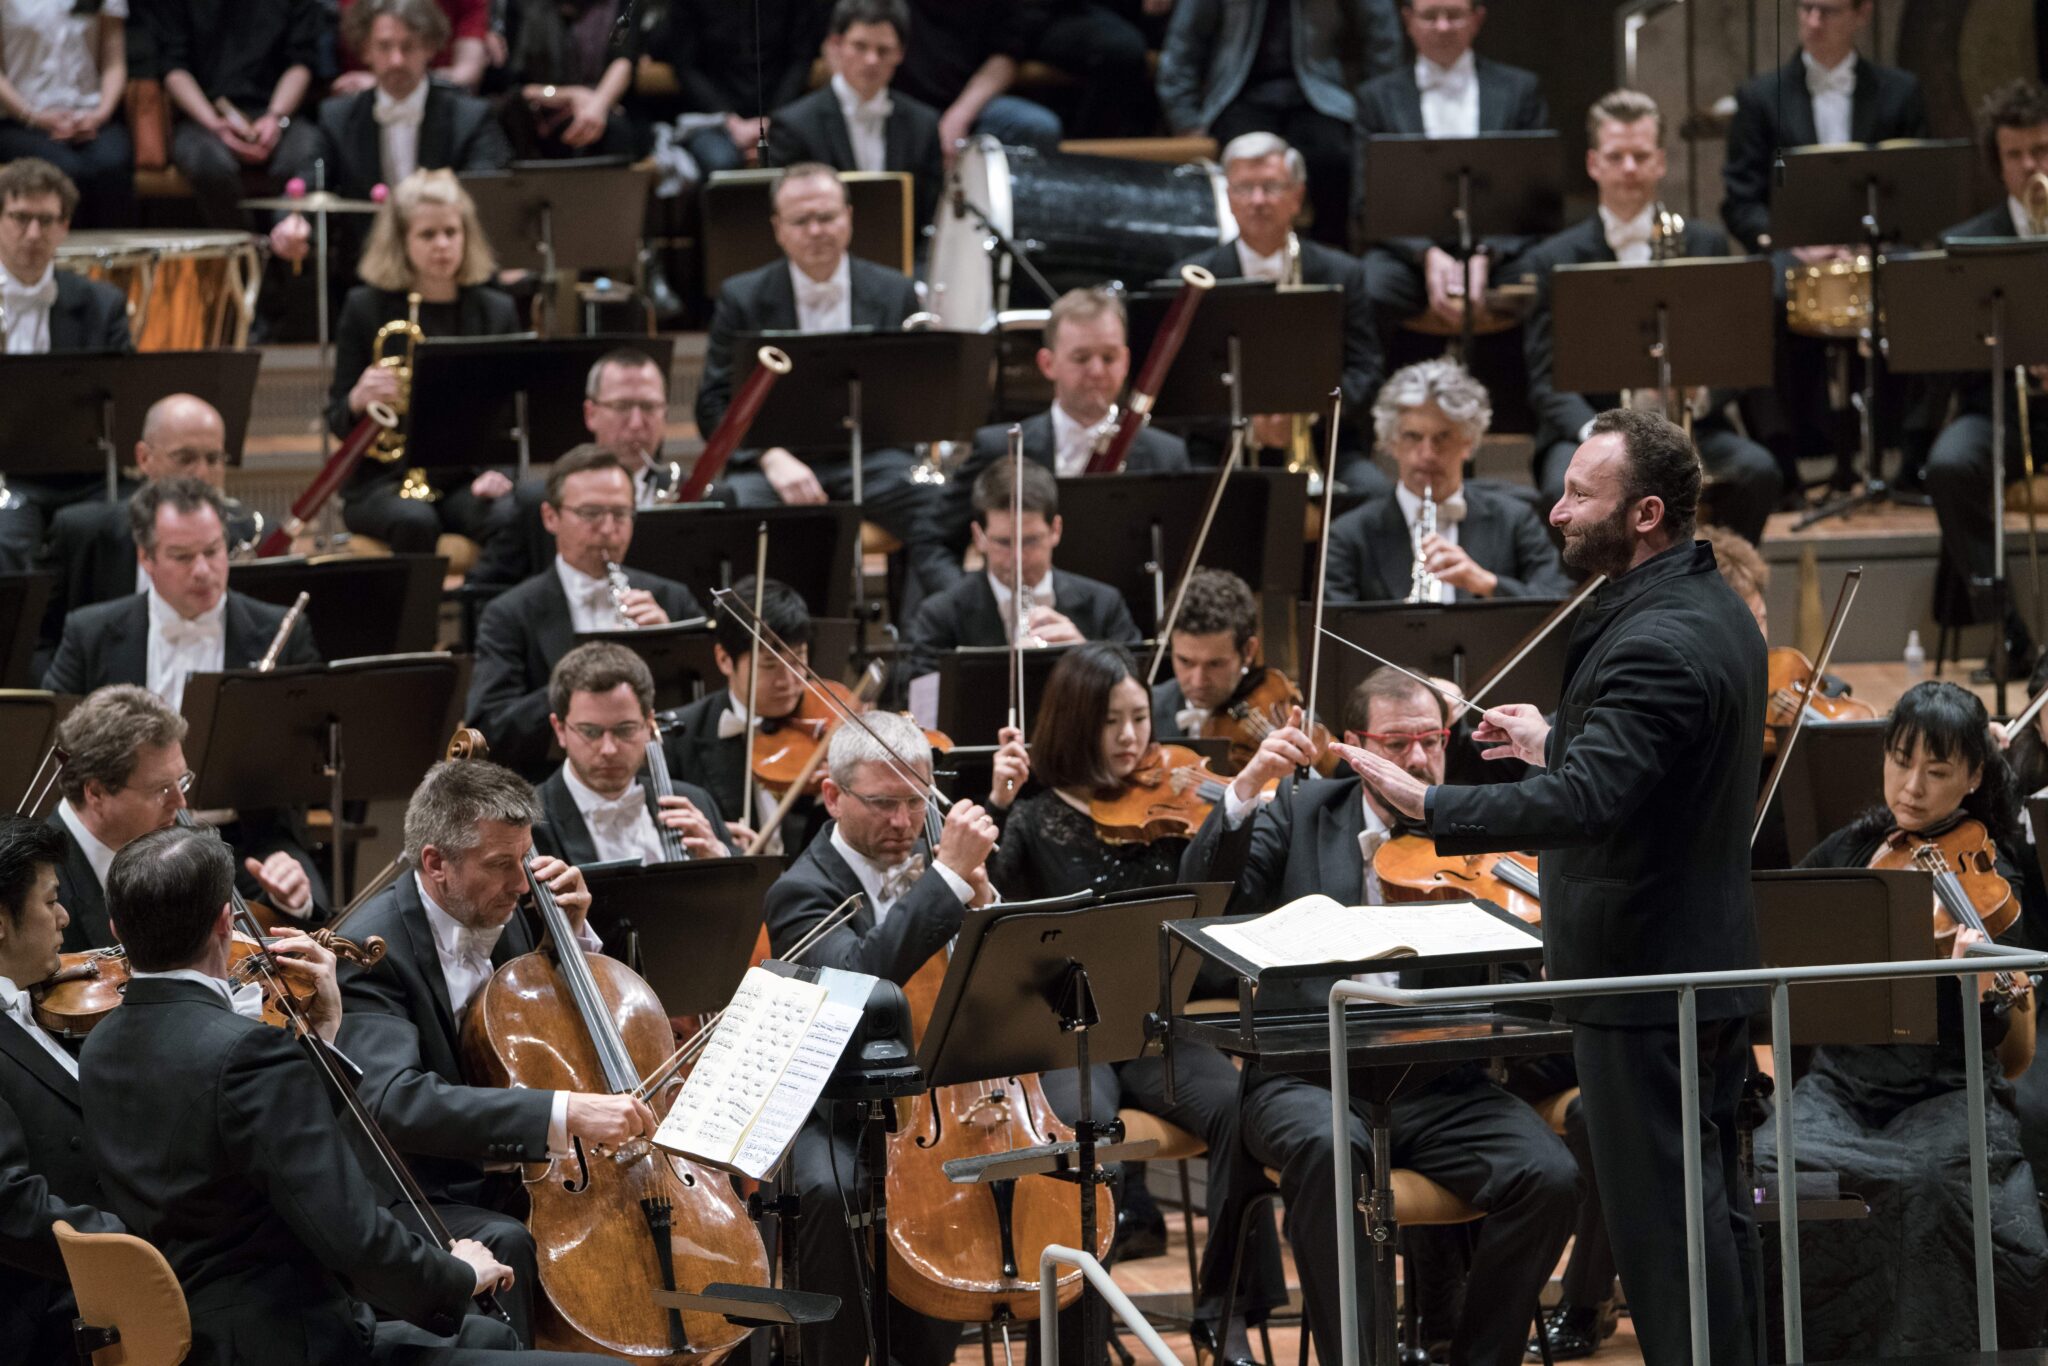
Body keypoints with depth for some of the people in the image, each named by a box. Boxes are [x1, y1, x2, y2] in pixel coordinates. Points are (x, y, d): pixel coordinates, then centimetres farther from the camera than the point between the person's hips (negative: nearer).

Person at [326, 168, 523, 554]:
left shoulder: (496, 312, 9)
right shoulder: (366, 308, 3)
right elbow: (337, 422, 3)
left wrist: (499, 471, -9)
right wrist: (358, 400, -21)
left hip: (469, 478, 2)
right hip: (384, 478, -2)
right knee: (414, 522, -35)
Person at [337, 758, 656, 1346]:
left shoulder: (507, 919, 6)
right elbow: (394, 1101, -35)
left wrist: (574, 935, 3)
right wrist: (565, 1113, -42)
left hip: (523, 1181, 7)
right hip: (426, 1203, -7)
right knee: (505, 1243, -36)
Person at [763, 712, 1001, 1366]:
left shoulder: (927, 864, 9)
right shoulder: (801, 894, -10)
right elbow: (857, 980, -32)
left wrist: (981, 897, -10)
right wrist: (949, 877, -33)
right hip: (843, 1115, -5)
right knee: (831, 1188, -37)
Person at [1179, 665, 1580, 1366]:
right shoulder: (1301, 814, 9)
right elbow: (1202, 887, -3)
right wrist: (1248, 785, -17)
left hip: (1441, 1089, 2)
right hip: (1310, 1080, -2)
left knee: (1548, 1176, -24)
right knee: (1327, 1146, -37)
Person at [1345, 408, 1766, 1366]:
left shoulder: (1653, 644, -23)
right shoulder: (1715, 609, 9)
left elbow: (1582, 805, -34)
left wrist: (1425, 805, -32)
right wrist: (1561, 743, 21)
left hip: (1642, 982, -10)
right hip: (1712, 963, 10)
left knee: (1660, 1216, -5)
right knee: (1710, 1205, 17)